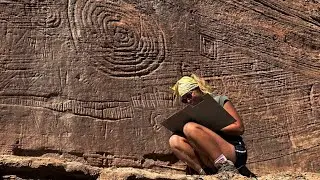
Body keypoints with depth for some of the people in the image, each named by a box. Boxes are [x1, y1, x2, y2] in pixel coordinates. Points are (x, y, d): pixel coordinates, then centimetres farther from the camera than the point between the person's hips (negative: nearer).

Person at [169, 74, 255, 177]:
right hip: (212, 163, 6)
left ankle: (225, 166, -27)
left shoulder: (220, 101, 7)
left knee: (190, 128, -23)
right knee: (174, 140, -10)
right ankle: (205, 173, -24)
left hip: (234, 153, -6)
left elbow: (239, 128, -4)